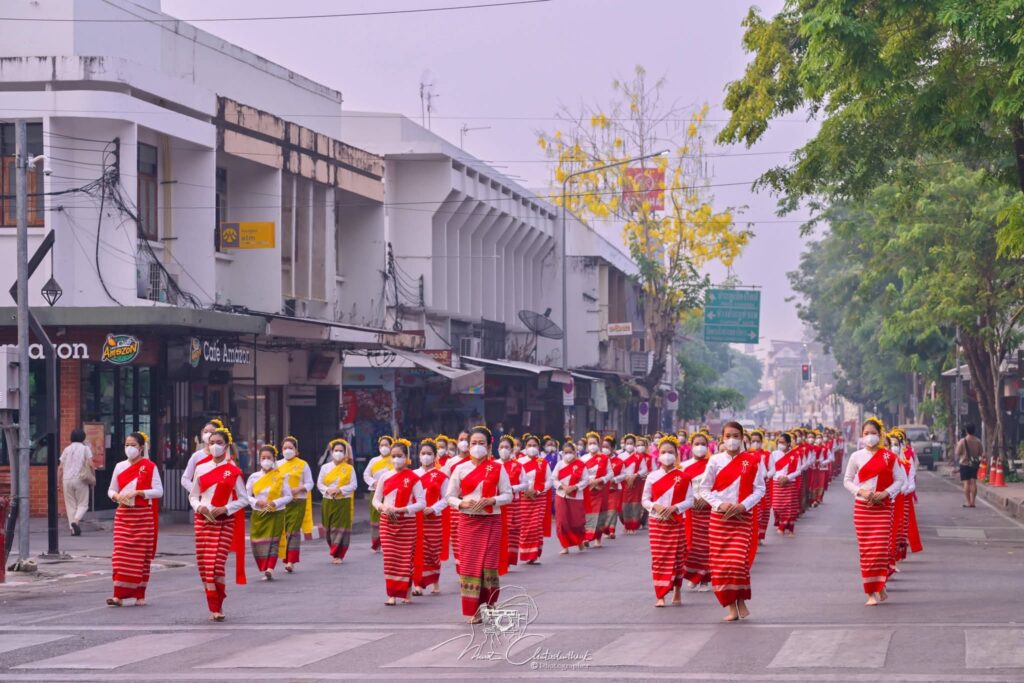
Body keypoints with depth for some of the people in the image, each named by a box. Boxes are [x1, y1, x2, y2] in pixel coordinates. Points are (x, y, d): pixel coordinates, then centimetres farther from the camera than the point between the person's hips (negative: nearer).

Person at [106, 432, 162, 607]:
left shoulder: (150, 467, -2)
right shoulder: (120, 467, 9)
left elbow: (158, 491, -7)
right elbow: (111, 490, 15)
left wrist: (137, 493, -17)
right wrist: (117, 496, -8)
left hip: (143, 515, -3)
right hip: (123, 514, 3)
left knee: (141, 555, 1)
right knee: (121, 554, -6)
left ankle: (140, 595, 11)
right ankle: (119, 595, -9)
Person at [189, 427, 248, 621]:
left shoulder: (232, 471, 0)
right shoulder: (201, 468, 7)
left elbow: (243, 499, 1)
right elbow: (193, 496, 14)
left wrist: (225, 508, -13)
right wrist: (199, 507, -8)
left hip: (224, 521, -3)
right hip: (203, 520, 3)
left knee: (217, 563, -13)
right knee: (203, 563, 0)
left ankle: (217, 607, -1)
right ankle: (215, 608, 9)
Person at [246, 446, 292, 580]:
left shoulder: (280, 477, 1)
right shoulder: (254, 477, 5)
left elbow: (288, 496, 3)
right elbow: (246, 496, 8)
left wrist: (276, 502, -14)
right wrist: (256, 502, -11)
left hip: (275, 514, -2)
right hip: (258, 514, 2)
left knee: (272, 541, -11)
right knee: (257, 543, -2)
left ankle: (269, 570, -17)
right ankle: (264, 569, 9)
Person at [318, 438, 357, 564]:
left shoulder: (349, 468, 2)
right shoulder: (325, 467, 8)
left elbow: (353, 485, -1)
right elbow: (319, 483, 8)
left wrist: (340, 490, -15)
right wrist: (327, 490, -12)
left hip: (343, 502, -2)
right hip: (328, 502, 2)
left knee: (341, 529, -6)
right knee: (329, 529, 4)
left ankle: (339, 555, -3)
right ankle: (334, 552, 18)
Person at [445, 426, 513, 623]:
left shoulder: (497, 468, 2)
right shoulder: (460, 469, 5)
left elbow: (508, 495, 2)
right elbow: (450, 497, 7)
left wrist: (491, 500, -15)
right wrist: (462, 503, -14)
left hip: (491, 520, -1)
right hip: (467, 521, 1)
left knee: (489, 564, -3)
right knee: (469, 563, -2)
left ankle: (491, 604, 18)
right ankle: (474, 611, 4)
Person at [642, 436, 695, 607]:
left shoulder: (683, 477, 0)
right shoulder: (652, 477, 3)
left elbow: (690, 501, -2)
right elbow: (644, 500, 5)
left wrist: (674, 507, -18)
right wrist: (655, 506, -15)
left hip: (676, 522, -1)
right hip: (656, 522, 1)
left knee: (677, 558, 4)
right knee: (658, 559, -2)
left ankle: (677, 593, 20)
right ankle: (660, 596, -1)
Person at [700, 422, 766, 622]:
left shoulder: (752, 461, 2)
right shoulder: (715, 460, 4)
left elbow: (759, 489, 1)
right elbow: (705, 489, 4)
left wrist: (743, 505, -13)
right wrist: (720, 504, -12)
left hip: (742, 517, -1)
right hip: (719, 517, 2)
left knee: (738, 560, -15)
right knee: (720, 563, -2)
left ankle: (741, 601, 5)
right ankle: (731, 607, 7)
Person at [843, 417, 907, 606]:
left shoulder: (889, 457, 3)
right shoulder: (856, 457, 4)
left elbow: (899, 480, 4)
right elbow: (847, 480, 8)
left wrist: (885, 493, -12)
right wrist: (861, 491, -10)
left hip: (883, 506, -1)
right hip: (862, 506, 1)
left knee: (881, 548, -10)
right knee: (866, 550, -1)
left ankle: (880, 587, 5)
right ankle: (871, 593, 5)